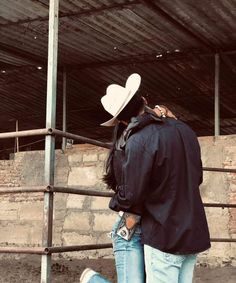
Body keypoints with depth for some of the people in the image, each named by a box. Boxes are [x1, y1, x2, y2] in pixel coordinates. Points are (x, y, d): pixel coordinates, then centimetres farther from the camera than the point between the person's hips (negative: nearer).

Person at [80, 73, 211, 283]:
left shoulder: (140, 140, -16)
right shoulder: (184, 130, 6)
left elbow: (130, 196, -14)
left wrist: (115, 203, 7)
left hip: (165, 236, -7)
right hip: (193, 234, 7)